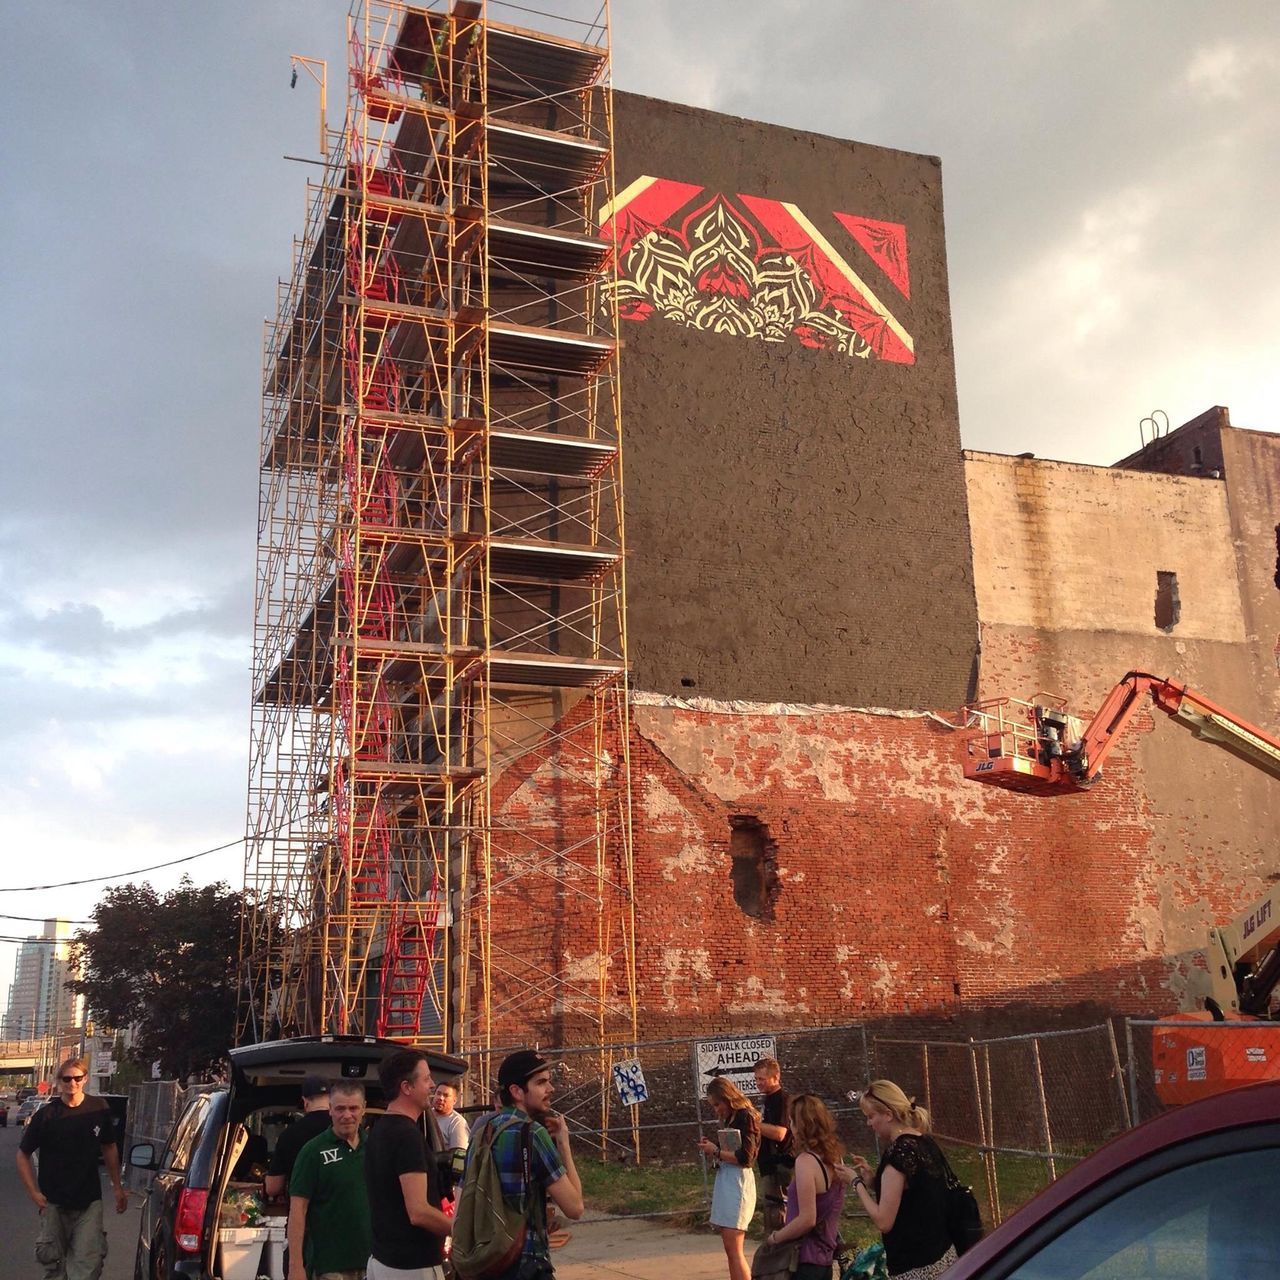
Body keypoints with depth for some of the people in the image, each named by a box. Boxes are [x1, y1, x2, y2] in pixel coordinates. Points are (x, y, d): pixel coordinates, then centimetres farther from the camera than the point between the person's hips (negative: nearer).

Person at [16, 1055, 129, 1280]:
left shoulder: (99, 1109, -1)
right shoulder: (46, 1115, -6)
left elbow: (109, 1148, 12)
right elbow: (23, 1154, 3)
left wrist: (118, 1187, 12)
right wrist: (34, 1192, -4)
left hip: (89, 1202, 0)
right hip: (54, 1202, 0)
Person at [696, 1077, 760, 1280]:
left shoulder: (745, 1117, -11)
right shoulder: (730, 1119, 16)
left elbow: (745, 1158, -17)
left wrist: (716, 1151, -10)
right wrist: (711, 1146, 0)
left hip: (738, 1182, -9)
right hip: (724, 1181, 9)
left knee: (734, 1250, -10)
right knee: (730, 1250, 11)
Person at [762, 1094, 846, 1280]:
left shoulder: (806, 1161, -19)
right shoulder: (834, 1156, 5)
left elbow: (807, 1219, -21)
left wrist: (775, 1237, -9)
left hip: (805, 1261, -8)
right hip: (824, 1258, 8)